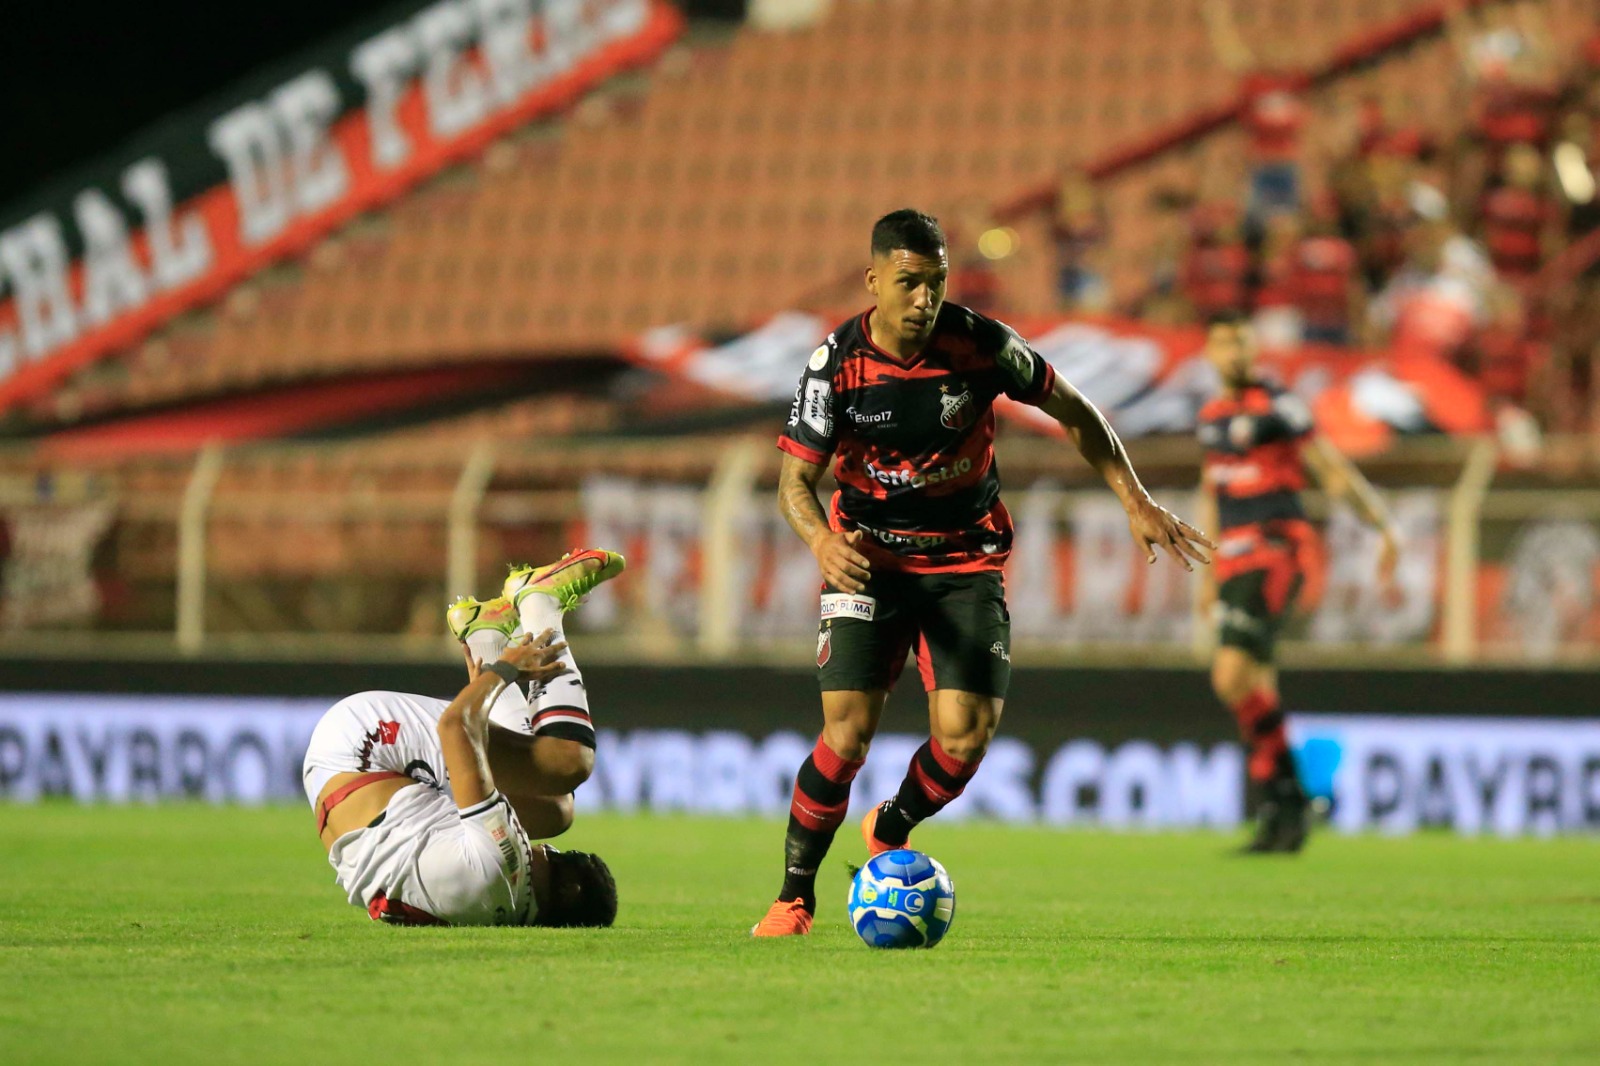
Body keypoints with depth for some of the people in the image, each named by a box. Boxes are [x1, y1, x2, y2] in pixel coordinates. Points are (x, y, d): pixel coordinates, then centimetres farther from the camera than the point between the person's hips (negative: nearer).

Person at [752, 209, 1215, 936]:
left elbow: (1073, 413, 2)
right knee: (848, 732, -15)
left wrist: (1137, 503, 0)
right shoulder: (837, 363, -14)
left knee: (965, 735, -12)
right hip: (869, 556, -1)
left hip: (966, 558, 1)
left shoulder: (980, 345, -13)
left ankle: (890, 835, 21)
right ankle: (795, 894, 3)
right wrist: (821, 540, -33)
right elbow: (796, 476, -11)